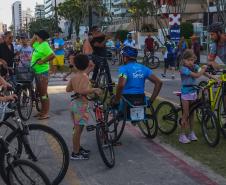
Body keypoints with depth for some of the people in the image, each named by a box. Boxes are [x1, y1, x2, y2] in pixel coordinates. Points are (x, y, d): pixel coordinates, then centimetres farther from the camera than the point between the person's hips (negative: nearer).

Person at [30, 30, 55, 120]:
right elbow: (31, 44, 30)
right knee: (40, 92, 16)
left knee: (43, 93, -5)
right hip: (37, 71, 10)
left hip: (42, 72, -10)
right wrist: (34, 36, 15)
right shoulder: (38, 44, 10)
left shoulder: (44, 45, -17)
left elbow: (52, 55, -28)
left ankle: (46, 113, 0)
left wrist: (43, 61, -21)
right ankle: (42, 111, 26)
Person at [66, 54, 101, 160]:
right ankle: (75, 153, 3)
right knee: (78, 129, -3)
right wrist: (94, 90, -20)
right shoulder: (84, 76, -16)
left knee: (77, 128, 20)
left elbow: (68, 89, 15)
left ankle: (78, 148, 32)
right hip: (81, 104, -9)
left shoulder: (74, 77, 8)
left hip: (74, 103, 9)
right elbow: (82, 91, -29)